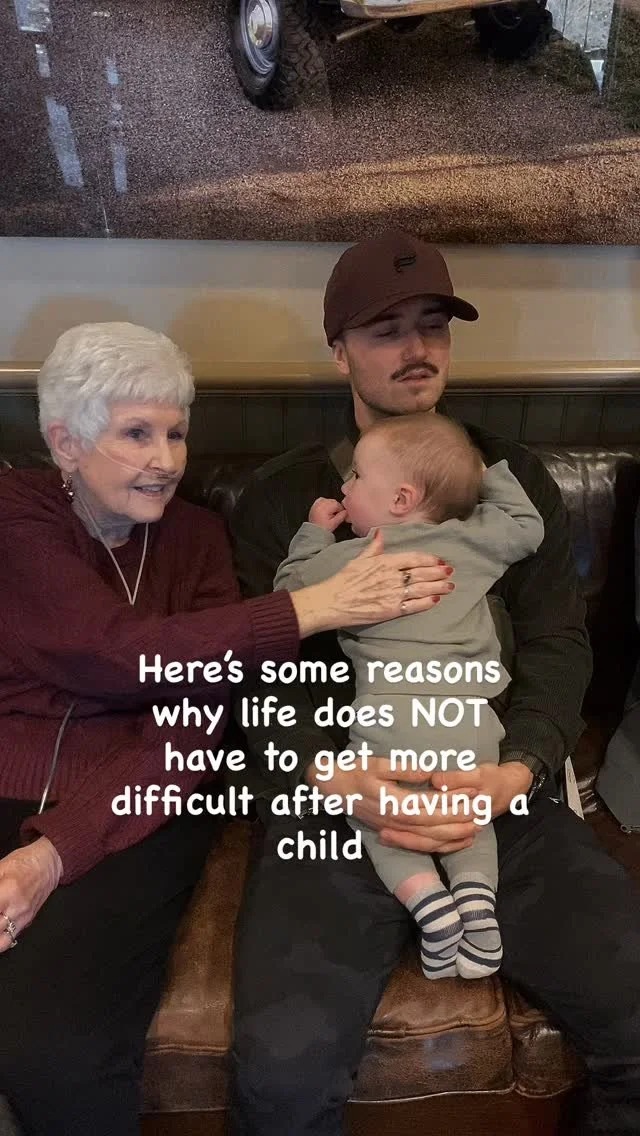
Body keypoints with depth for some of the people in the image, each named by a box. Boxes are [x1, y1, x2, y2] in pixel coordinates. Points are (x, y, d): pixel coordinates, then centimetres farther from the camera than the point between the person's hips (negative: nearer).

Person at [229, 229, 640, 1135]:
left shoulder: (515, 480, 14)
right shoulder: (280, 499, 8)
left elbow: (558, 641, 6)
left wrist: (521, 768, -12)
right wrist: (325, 774, -17)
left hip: (503, 799, 2)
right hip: (337, 806, -1)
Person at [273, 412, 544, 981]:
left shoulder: (350, 558, 5)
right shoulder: (476, 539, 12)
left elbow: (290, 588, 19)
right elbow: (529, 527, 29)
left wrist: (315, 532, 29)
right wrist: (488, 474, 34)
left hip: (390, 720, -3)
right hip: (471, 721, 3)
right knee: (469, 818, 27)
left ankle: (426, 896, -5)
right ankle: (475, 887, -2)